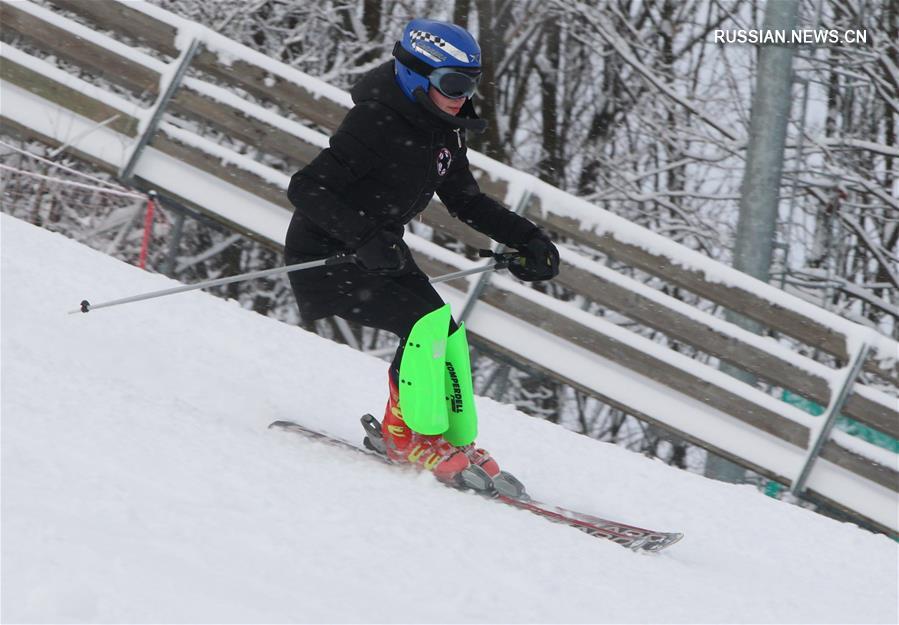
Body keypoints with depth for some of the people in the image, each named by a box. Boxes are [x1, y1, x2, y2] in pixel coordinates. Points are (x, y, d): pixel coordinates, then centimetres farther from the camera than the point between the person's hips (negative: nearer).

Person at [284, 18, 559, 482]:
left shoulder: (443, 131, 1)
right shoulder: (377, 126, -27)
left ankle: (457, 443, 14)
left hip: (381, 250, 9)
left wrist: (528, 239, 3)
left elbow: (466, 201, 15)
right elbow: (305, 189, -30)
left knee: (448, 335, 0)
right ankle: (410, 435, -8)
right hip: (325, 257, -9)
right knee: (426, 321, -22)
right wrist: (366, 239, -41)